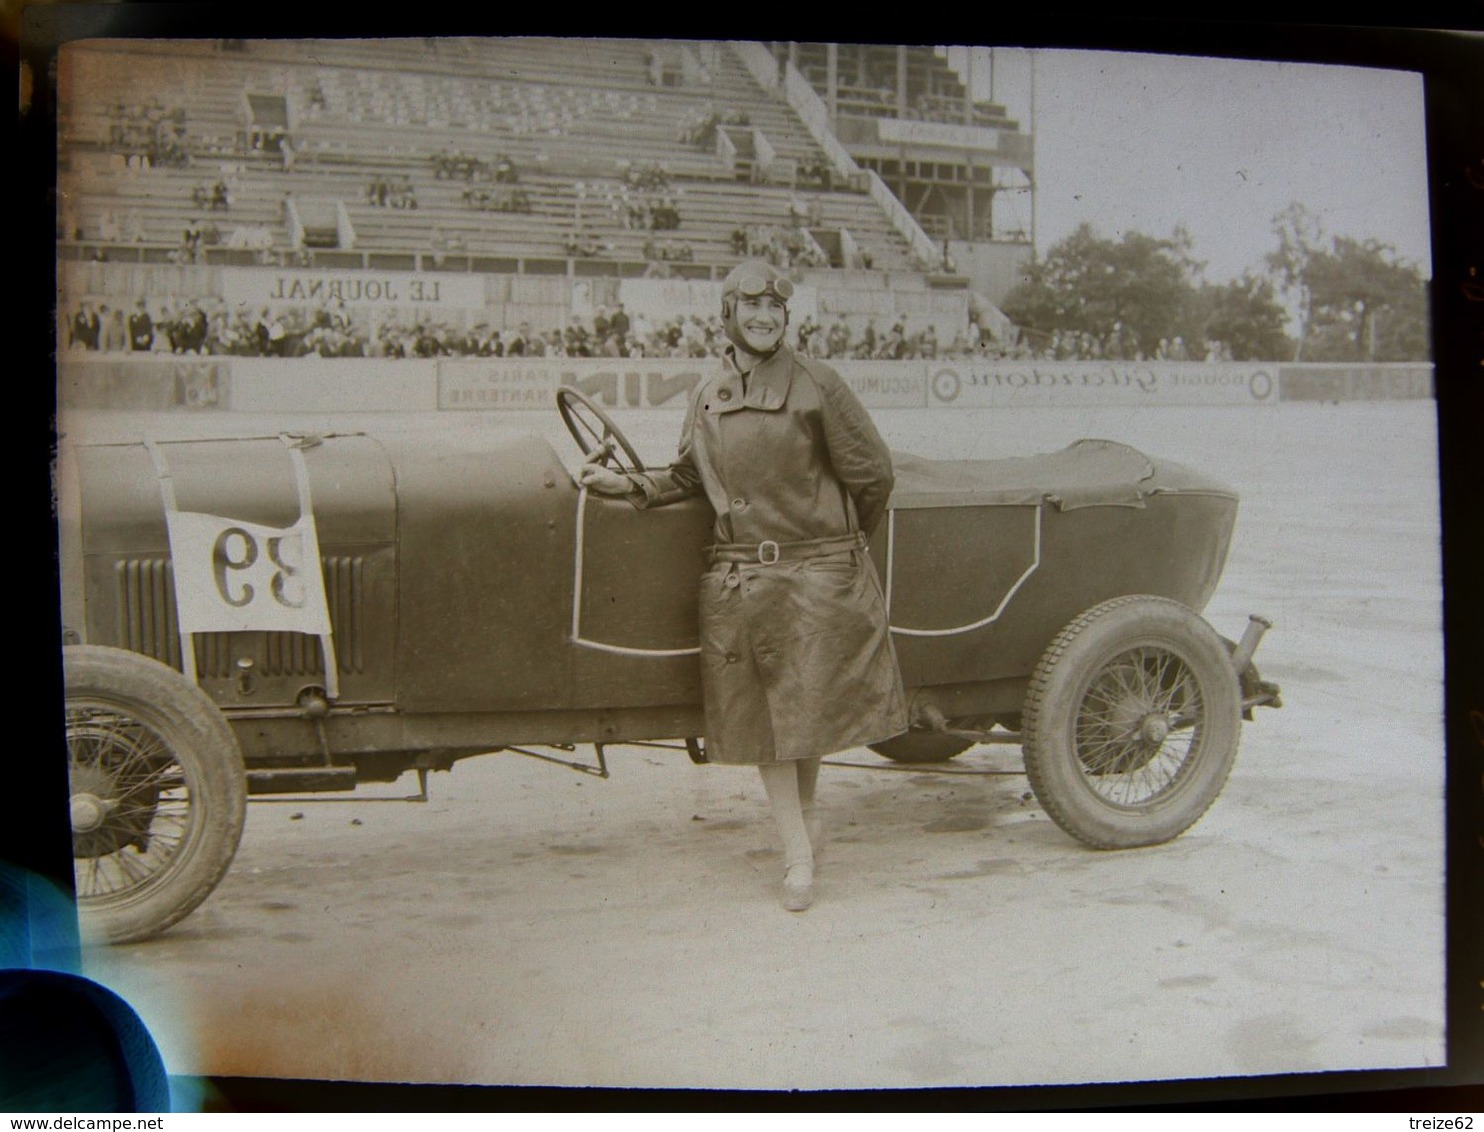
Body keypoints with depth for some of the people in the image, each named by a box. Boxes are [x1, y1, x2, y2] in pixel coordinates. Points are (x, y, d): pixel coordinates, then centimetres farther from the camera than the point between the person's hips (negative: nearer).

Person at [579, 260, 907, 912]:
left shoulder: (816, 384, -5)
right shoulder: (707, 398, 9)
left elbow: (872, 474, -1)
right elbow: (687, 480, 18)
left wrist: (845, 541, 10)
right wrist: (624, 484, 4)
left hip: (817, 576, -4)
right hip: (738, 580, 4)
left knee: (808, 706, 4)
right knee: (759, 714, 5)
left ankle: (806, 815, 31)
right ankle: (798, 853, 17)